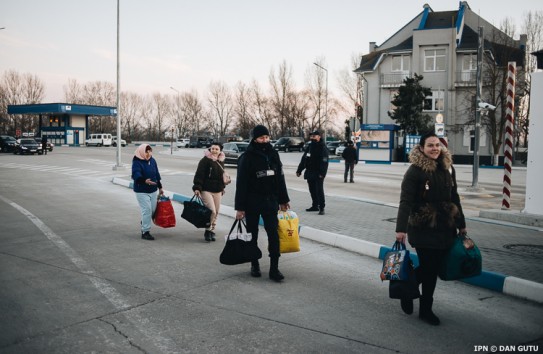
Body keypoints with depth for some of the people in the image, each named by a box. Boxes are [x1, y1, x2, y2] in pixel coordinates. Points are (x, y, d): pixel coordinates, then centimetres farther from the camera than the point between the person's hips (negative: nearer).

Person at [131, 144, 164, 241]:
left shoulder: (152, 160, 7)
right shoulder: (136, 162, -14)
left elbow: (157, 174, 16)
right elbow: (136, 174, -30)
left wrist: (160, 187, 20)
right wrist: (144, 181, -49)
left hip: (153, 190, 7)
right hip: (142, 191, -6)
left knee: (153, 210, 11)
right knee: (147, 210, -10)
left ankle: (144, 223, 39)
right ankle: (145, 232, 1)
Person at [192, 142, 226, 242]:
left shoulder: (221, 161, 11)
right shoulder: (205, 160, -10)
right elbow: (199, 175, -14)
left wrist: (222, 187, 25)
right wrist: (197, 188, -21)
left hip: (217, 191, 7)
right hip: (206, 190, -7)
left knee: (216, 212, 10)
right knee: (212, 211, -15)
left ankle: (212, 230, 24)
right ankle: (208, 230, 4)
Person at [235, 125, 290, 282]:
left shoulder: (273, 154, 5)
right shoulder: (247, 157, -8)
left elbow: (280, 179, 11)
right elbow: (241, 183, -9)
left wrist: (283, 200, 11)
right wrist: (240, 207, -12)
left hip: (270, 201, 3)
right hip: (252, 202, -3)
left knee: (274, 234, -3)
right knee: (252, 234, 9)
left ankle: (274, 268, 1)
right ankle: (254, 265, 24)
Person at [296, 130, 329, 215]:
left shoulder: (322, 147, -8)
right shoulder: (309, 147, 14)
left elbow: (324, 161, -16)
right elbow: (303, 159, 17)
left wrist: (322, 173, -25)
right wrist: (299, 170, 13)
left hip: (318, 174, -7)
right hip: (309, 172, 7)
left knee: (319, 190, -7)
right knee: (312, 190, 12)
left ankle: (321, 208, -4)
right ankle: (315, 206, 22)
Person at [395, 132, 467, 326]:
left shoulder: (448, 168, 9)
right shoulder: (415, 170, -10)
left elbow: (454, 198, 16)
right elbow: (405, 201, -15)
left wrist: (461, 224, 18)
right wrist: (401, 228, -22)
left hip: (445, 228, 5)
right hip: (423, 228, -5)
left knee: (432, 268, 9)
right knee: (428, 268, -2)